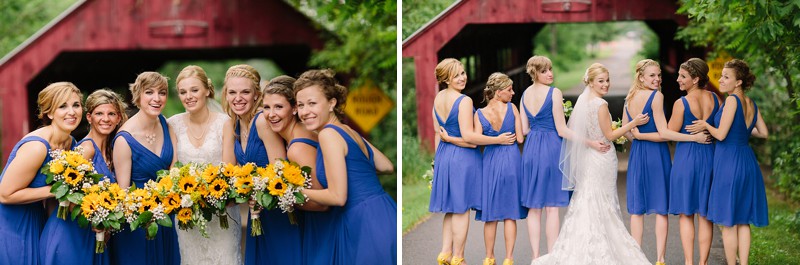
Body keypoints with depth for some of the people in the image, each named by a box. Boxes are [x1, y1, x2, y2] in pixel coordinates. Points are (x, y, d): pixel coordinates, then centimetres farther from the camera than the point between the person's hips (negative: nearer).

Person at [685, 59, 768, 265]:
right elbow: (764, 133, 15)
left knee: (728, 222, 2)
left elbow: (721, 134, -16)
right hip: (747, 162, 8)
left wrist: (706, 126, 2)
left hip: (729, 163, -8)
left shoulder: (732, 100, -13)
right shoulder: (751, 104, 8)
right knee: (743, 220, 11)